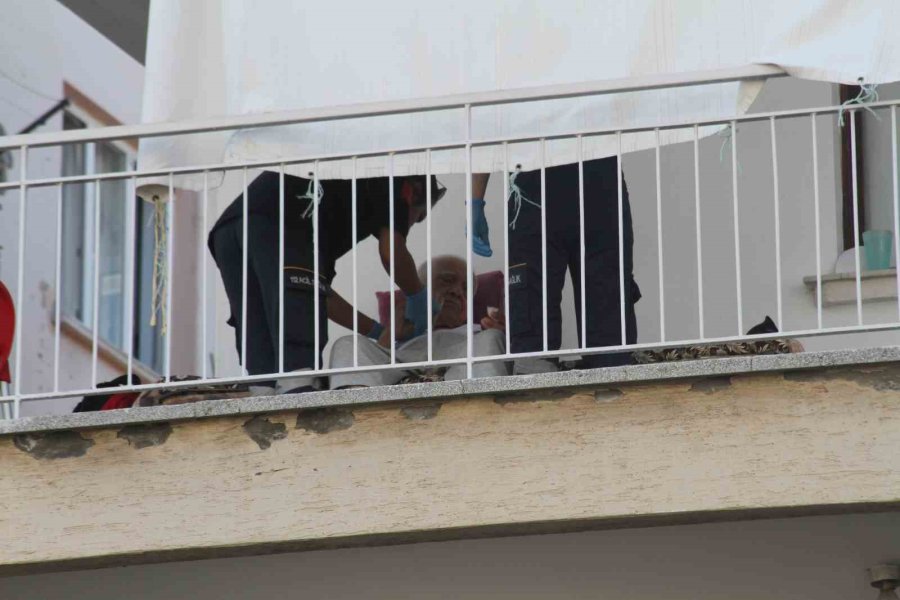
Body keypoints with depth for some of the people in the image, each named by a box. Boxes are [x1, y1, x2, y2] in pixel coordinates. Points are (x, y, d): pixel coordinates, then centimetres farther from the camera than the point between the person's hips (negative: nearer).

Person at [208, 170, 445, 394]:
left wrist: (379, 332, 43)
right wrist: (417, 296, 25)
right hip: (277, 225, -8)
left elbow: (319, 292, 39)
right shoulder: (391, 180, 22)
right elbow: (391, 251, 7)